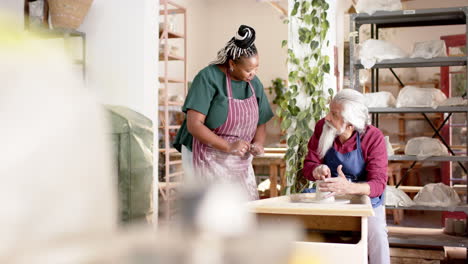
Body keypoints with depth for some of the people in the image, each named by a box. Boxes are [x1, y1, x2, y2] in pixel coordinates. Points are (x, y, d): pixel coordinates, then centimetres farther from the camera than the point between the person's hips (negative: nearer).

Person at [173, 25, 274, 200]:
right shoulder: (209, 78, -14)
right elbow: (193, 124, -19)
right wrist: (228, 147, -26)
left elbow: (260, 124, 16)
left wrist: (258, 143, -6)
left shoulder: (254, 84, 6)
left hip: (240, 162, 6)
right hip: (208, 159, -6)